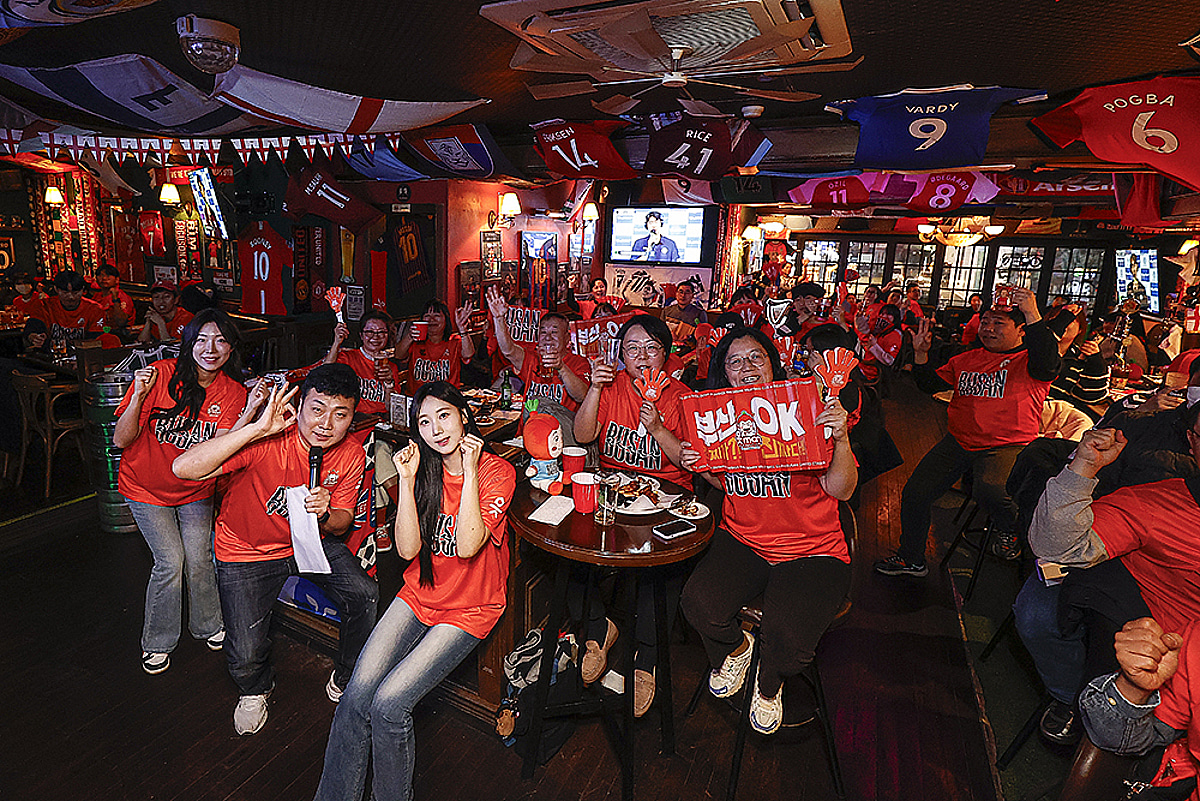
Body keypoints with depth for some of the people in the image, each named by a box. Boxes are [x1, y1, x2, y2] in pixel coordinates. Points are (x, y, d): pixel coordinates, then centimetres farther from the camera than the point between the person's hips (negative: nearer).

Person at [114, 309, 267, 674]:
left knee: (198, 560, 3)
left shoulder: (232, 392, -12)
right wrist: (138, 397, -35)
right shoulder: (161, 375, -21)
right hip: (146, 488, -2)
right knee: (171, 562, -5)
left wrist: (250, 411, -33)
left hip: (195, 490, 2)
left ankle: (209, 625, 30)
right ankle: (157, 642, 20)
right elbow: (121, 440, -20)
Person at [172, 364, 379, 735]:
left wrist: (325, 515, -27)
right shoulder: (267, 441, -27)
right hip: (247, 552, -3)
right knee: (246, 657, -12)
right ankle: (255, 690, 29)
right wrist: (258, 428, -42)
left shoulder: (351, 454, -14)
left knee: (365, 596, -15)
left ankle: (345, 681, 14)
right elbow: (184, 468, -38)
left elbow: (341, 525, -3)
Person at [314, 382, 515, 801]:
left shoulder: (497, 471, -13)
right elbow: (408, 549, -8)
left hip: (469, 608, -4)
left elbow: (467, 546, -24)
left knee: (389, 703, -16)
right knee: (357, 694, -13)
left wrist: (470, 472, -26)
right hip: (419, 595, 4)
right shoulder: (424, 470, 1)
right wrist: (407, 480, -16)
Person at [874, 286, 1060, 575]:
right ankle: (911, 559, 20)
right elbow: (931, 383, 18)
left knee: (988, 489, -37)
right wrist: (921, 354, 1)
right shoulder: (967, 359, 16)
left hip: (1006, 447, -6)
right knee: (914, 493, -2)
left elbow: (1049, 365, -27)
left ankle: (1007, 530, 1)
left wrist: (1033, 315, -34)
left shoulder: (1028, 360, -3)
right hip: (958, 442, 6)